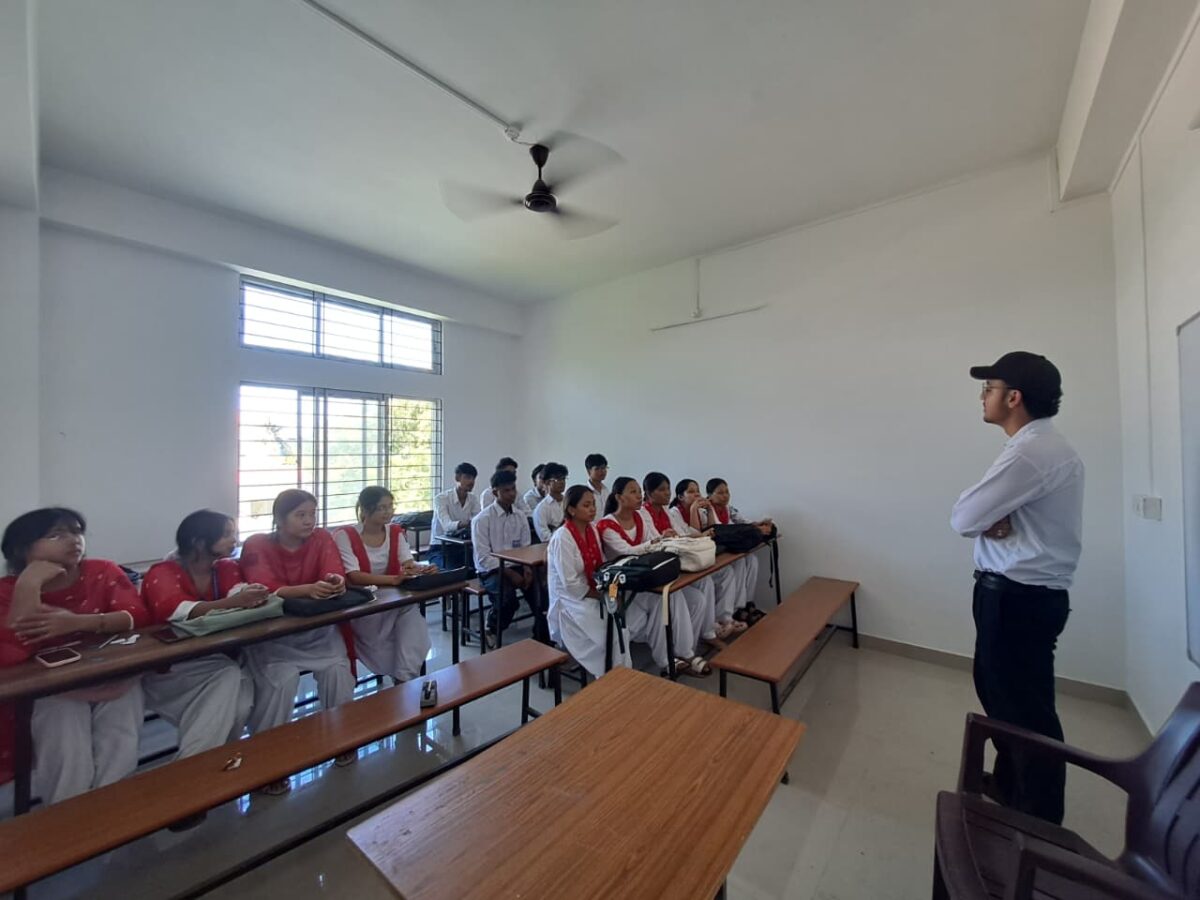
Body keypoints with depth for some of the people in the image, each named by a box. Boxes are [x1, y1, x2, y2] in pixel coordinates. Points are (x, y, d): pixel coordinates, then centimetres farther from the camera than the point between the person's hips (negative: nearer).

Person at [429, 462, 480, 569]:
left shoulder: (473, 499, 2)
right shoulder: (441, 498, -14)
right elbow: (447, 526, -29)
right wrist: (464, 523, -49)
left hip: (462, 547, 4)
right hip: (440, 548, -4)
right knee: (452, 571, -31)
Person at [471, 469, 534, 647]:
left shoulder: (521, 516, 5)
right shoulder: (482, 519, -10)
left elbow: (526, 548, 7)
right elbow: (483, 558, -14)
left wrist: (527, 568, -13)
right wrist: (509, 573, -21)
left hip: (516, 566, 5)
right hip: (491, 570, -4)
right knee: (508, 599, -31)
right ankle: (491, 630, 3)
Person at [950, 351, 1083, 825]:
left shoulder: (1029, 452, -23)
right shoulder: (1047, 445, 11)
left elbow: (962, 519, -21)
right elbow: (995, 513, 11)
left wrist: (988, 518, -2)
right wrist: (998, 520, -10)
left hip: (1018, 598, -10)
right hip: (1026, 592, 10)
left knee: (1026, 709, 7)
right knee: (1000, 693, 23)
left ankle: (1039, 818, 27)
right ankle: (1009, 787, 43)